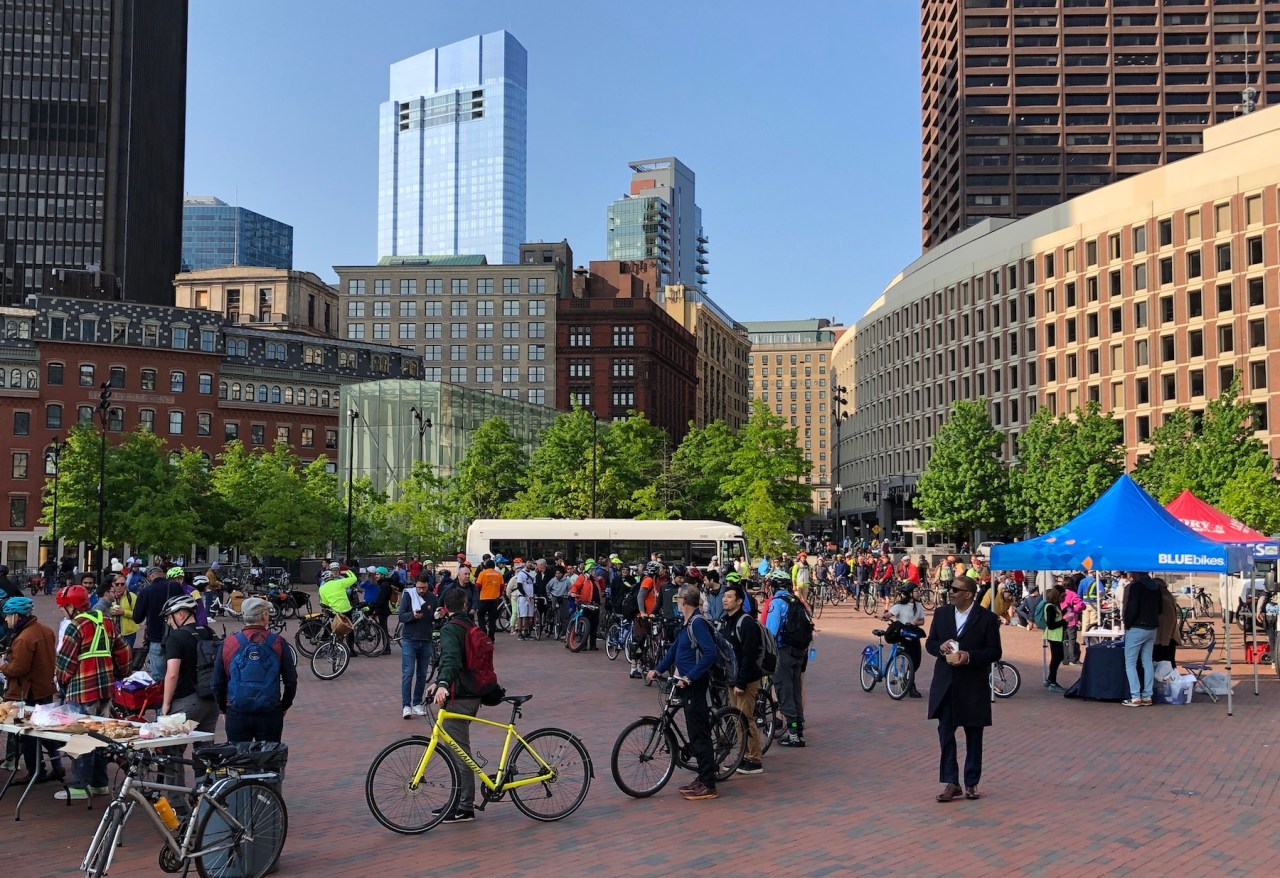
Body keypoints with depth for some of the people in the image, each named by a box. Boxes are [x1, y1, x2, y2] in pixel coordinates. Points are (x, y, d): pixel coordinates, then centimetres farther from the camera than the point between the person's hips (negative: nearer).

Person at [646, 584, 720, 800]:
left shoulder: (698, 623, -18)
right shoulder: (689, 623, 12)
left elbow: (710, 653, -26)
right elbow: (675, 648, 21)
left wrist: (689, 677, -25)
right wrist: (657, 669, 17)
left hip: (697, 685, -10)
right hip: (689, 685, 10)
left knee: (699, 735, -4)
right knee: (696, 734, 15)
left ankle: (708, 786, 2)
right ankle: (703, 779, 23)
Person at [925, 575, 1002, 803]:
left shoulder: (987, 618, -6)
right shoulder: (941, 613, 5)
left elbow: (994, 652, -6)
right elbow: (930, 643, 10)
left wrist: (969, 656, -21)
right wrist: (941, 647, -13)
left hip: (973, 686, -3)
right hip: (945, 684, 3)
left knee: (973, 737, 9)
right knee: (945, 733, -1)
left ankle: (971, 783, 21)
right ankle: (951, 783, 4)